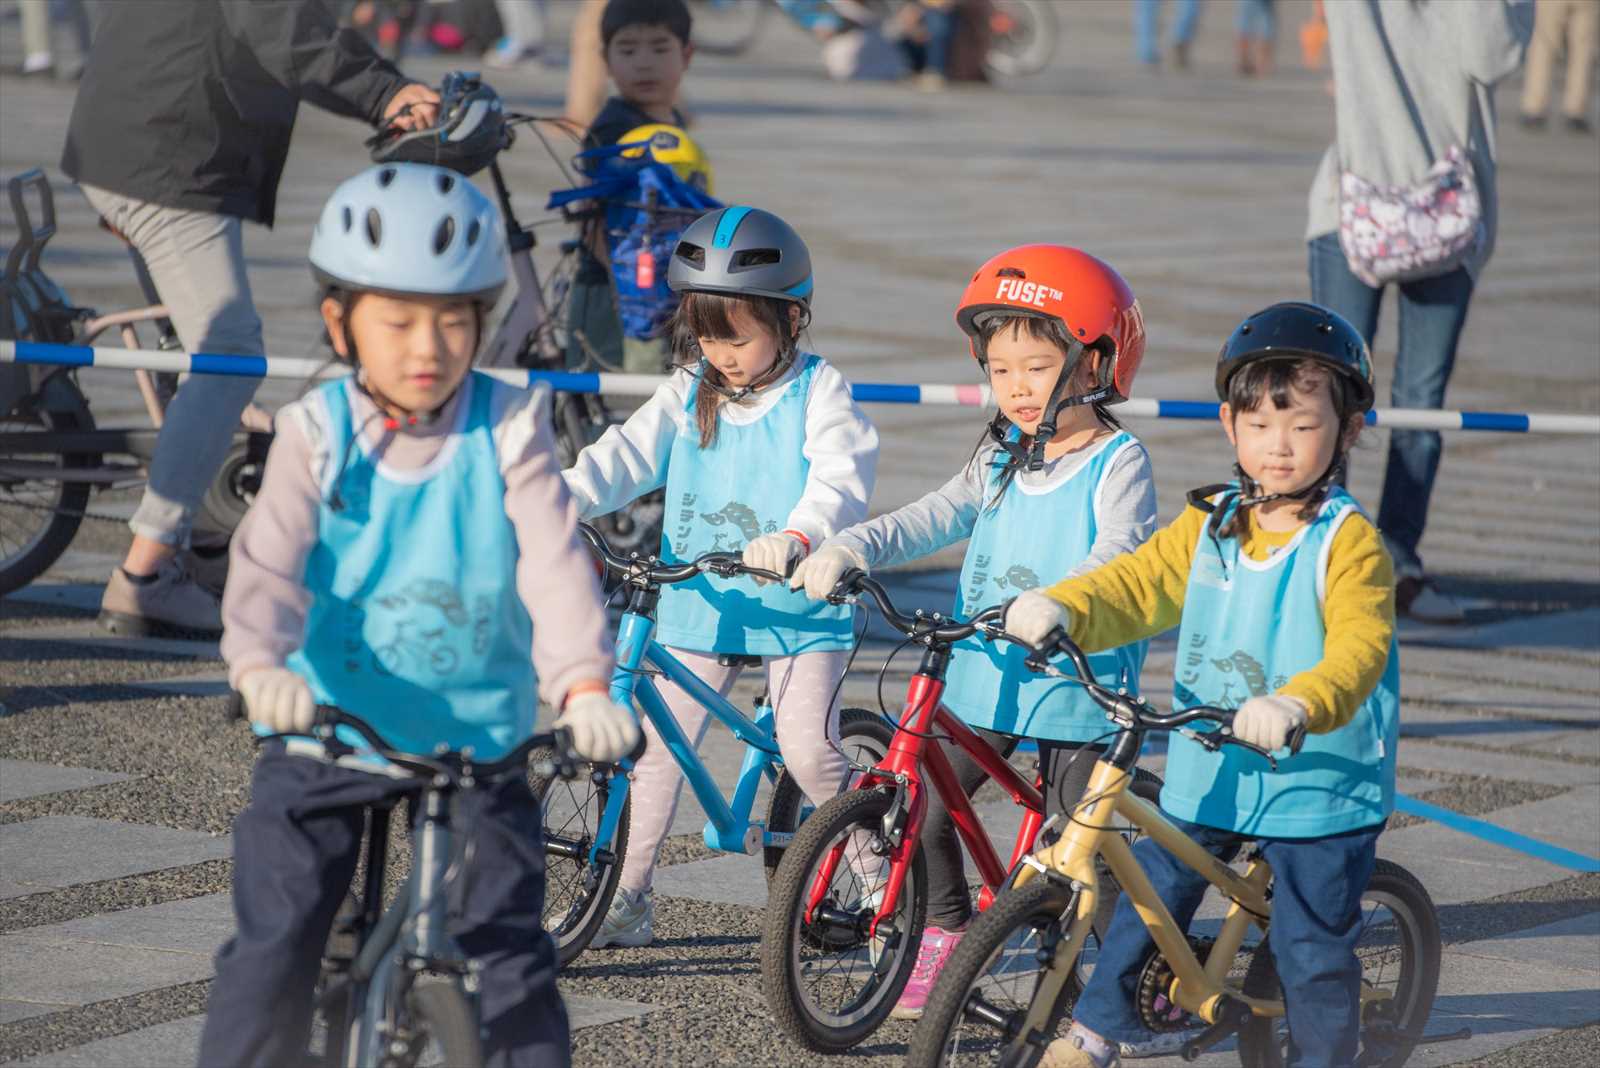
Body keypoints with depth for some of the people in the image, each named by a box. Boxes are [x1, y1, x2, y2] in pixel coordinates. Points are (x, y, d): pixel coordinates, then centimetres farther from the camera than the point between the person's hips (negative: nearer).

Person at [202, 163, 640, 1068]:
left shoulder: (509, 430, -5)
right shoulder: (318, 432, -5)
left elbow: (553, 561, -17)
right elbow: (270, 561, -18)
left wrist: (583, 686, -33)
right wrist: (261, 666, -38)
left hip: (478, 741, 0)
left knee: (513, 951, -3)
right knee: (274, 949, -3)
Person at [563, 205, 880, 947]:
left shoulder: (818, 393, -7)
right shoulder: (691, 392, 7)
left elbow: (841, 479, -21)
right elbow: (630, 453, -2)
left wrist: (796, 536, -41)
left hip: (799, 607, -4)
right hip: (701, 602, 4)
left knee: (808, 752, -13)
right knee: (659, 744, 1)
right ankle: (628, 899, 8)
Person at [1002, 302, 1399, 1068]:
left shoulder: (1349, 543, -11)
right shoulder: (1206, 528, 6)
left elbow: (1356, 650, -24)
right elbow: (1137, 585, 1)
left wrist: (1298, 705, -44)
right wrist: (1060, 608, -21)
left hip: (1318, 781, -5)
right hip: (1207, 775, 5)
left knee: (1311, 946, 0)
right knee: (1147, 900, 10)